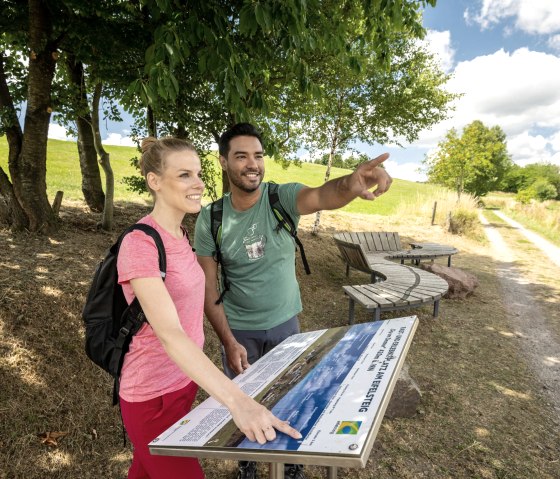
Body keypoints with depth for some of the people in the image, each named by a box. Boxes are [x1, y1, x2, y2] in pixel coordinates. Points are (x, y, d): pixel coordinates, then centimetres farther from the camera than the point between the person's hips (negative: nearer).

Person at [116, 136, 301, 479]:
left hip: (185, 382, 7)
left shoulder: (180, 235, 2)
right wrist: (238, 401, -44)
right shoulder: (140, 244, -24)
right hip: (154, 396, -7)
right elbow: (169, 333, -35)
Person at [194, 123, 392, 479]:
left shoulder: (282, 197, -16)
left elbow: (323, 196, -39)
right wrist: (228, 341, -17)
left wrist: (350, 184, -61)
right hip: (240, 329, 0)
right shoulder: (210, 219, -14)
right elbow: (209, 287, -11)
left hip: (285, 322, 1)